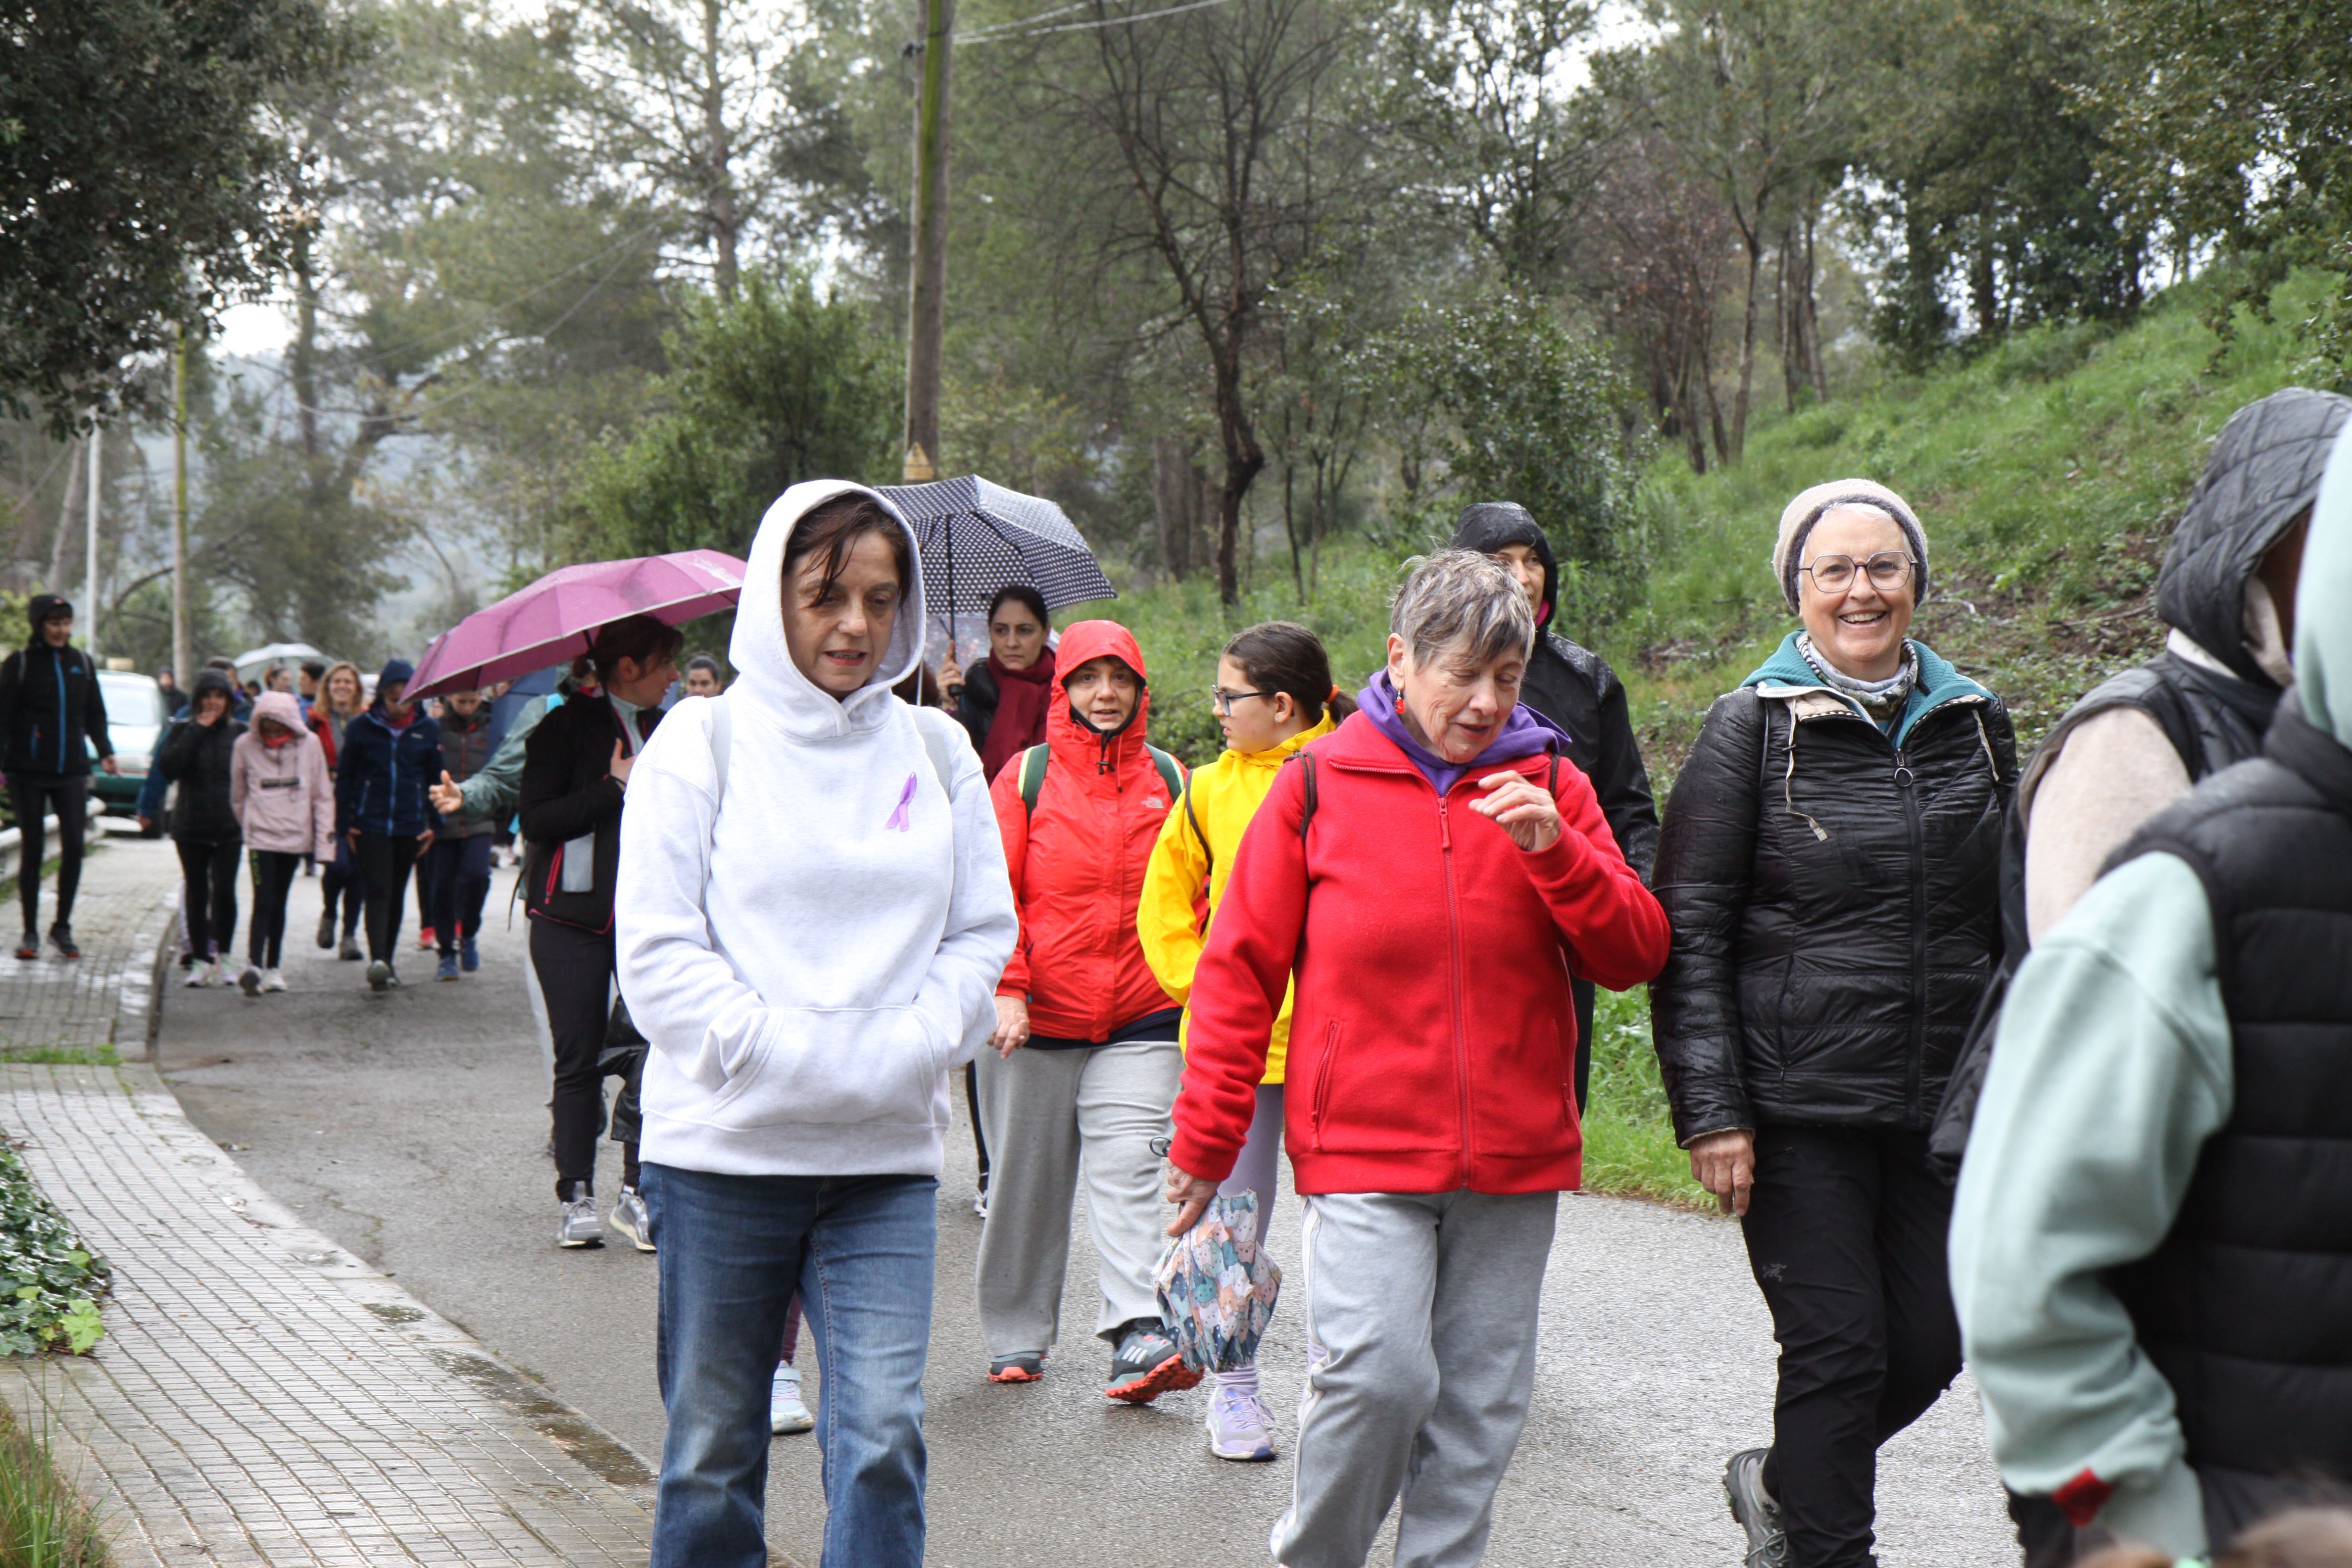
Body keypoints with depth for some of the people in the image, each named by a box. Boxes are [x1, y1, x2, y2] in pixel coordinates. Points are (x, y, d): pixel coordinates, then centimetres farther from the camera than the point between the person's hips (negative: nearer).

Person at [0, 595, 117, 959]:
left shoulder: (81, 662, 9)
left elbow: (95, 713, 17)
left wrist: (104, 751, 5)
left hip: (72, 771, 3)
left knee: (74, 847, -2)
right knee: (33, 849, 1)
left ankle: (62, 927, 11)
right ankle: (30, 932, 9)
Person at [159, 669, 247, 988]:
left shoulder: (241, 734, 4)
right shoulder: (183, 732, 4)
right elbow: (167, 767, -12)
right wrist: (196, 731, -12)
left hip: (229, 828, -1)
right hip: (190, 827, 1)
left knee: (225, 890, -11)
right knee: (197, 893, 6)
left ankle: (223, 955, 3)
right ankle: (201, 959, 13)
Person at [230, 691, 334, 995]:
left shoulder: (309, 744, -2)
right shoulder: (245, 746, -2)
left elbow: (322, 795, 3)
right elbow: (238, 796, 11)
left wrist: (325, 839, 0)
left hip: (295, 835, 2)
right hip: (260, 835, -2)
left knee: (279, 904, 10)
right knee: (263, 902, -14)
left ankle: (272, 968, 17)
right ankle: (254, 966, -22)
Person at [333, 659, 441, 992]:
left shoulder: (428, 731, 4)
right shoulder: (361, 728, 0)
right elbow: (345, 777, 6)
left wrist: (433, 825, 6)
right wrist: (345, 824, 2)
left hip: (410, 827, 2)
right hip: (370, 825, -2)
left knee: (397, 894, 12)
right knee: (378, 891, -15)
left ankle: (387, 962, 22)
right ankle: (378, 961, -26)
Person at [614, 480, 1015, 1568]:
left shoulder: (937, 751, 9)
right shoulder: (703, 741, 0)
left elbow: (984, 934, 8)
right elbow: (657, 948, -6)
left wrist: (904, 1050, -9)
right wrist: (776, 1053, -15)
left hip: (887, 1156, 2)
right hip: (723, 1148, -1)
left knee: (883, 1435, -9)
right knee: (713, 1448, 8)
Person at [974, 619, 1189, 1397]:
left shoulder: (1169, 779, 8)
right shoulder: (1027, 775, 2)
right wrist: (1006, 987, -10)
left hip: (1141, 1019, 0)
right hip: (1035, 1015, 0)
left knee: (1129, 1171, -12)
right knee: (1027, 1178, 8)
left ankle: (1140, 1334, -19)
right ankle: (1018, 1334, 23)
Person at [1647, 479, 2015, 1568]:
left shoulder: (1976, 724, 10)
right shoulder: (1750, 729, -3)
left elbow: (2014, 923, 19)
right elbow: (1687, 934, -4)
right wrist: (1710, 1110, -11)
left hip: (1944, 1107, 5)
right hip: (1799, 1109, -4)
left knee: (1931, 1345, 7)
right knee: (1837, 1347, -5)